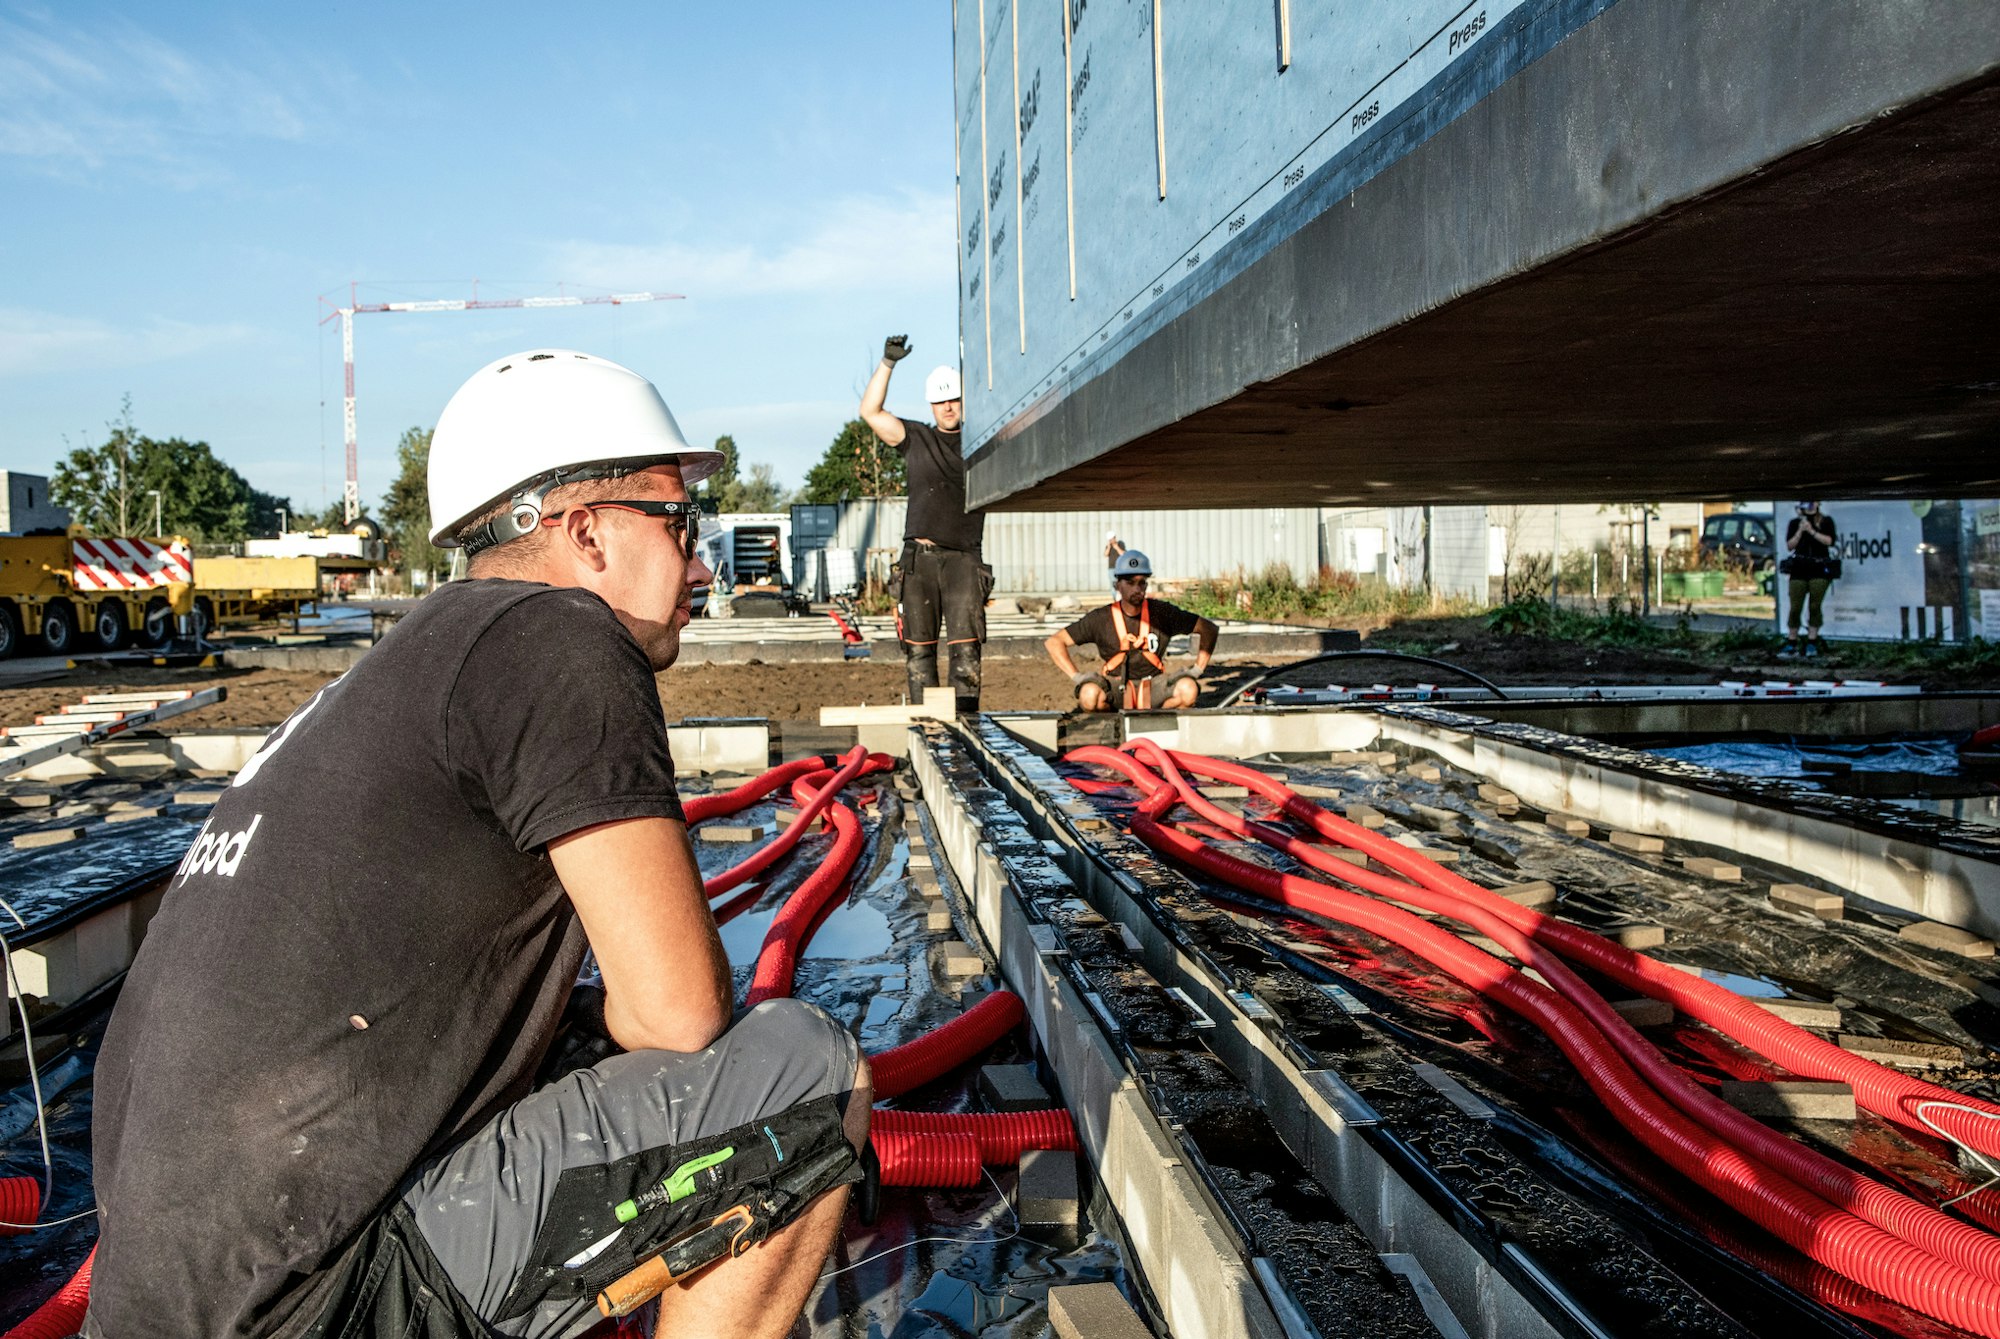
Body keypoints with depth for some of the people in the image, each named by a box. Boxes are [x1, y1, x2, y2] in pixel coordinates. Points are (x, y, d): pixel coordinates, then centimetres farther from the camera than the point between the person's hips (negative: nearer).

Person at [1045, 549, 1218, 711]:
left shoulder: (1162, 613, -2)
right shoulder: (1100, 619, -6)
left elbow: (1208, 629, 5)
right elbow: (1053, 642, -5)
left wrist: (1197, 670, -4)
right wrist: (1077, 677, -15)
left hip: (1153, 686, 2)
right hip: (1115, 687, -1)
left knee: (1188, 689, -29)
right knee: (1089, 694, -35)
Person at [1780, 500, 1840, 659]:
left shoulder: (1826, 521, 8)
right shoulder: (1795, 523, 12)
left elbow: (1830, 541, -5)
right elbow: (1789, 546, 5)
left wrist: (1811, 531, -10)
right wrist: (1800, 531, -7)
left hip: (1820, 569, -1)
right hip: (1799, 569, 1)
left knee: (1815, 606, -3)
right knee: (1796, 607, -3)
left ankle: (1812, 644, 3)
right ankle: (1791, 644, 1)